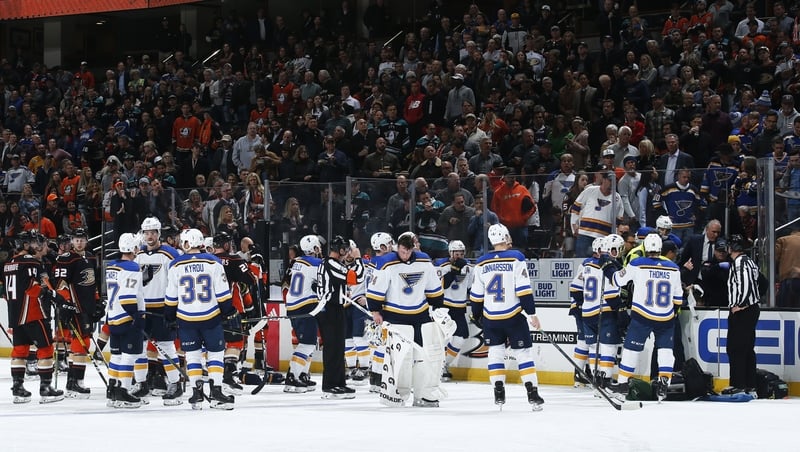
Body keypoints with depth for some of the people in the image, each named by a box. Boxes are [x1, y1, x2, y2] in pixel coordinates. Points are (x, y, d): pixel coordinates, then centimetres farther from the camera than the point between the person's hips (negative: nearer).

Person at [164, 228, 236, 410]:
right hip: (210, 317, -1)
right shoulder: (213, 263, -5)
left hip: (186, 319, 1)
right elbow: (222, 293, -6)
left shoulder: (176, 266, -2)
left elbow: (171, 298, 4)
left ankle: (197, 394, 5)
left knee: (192, 355, 11)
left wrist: (169, 317, 16)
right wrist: (230, 312, 2)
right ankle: (216, 393, -3)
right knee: (215, 353, 7)